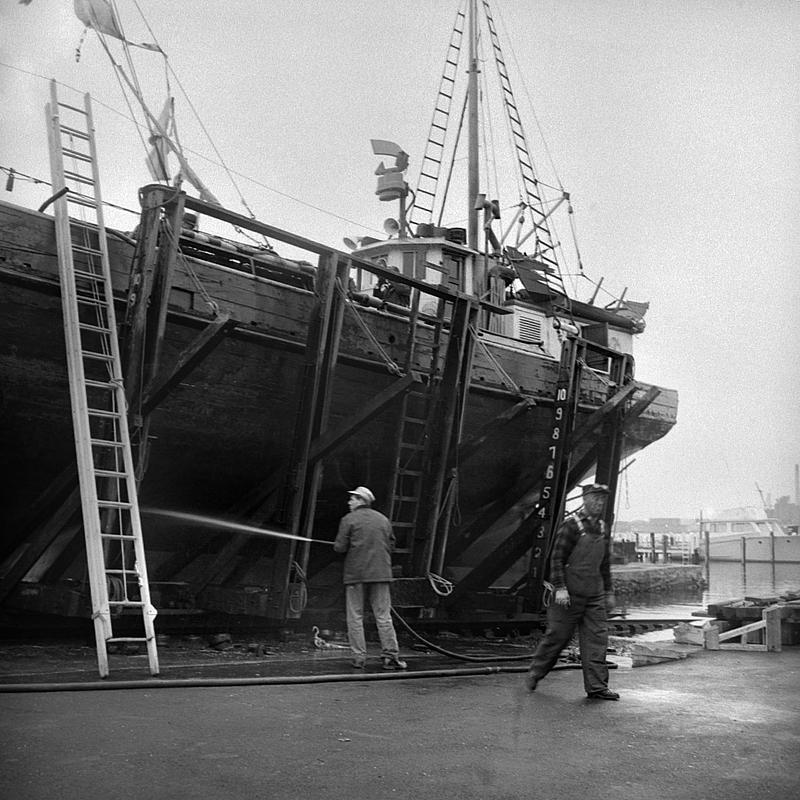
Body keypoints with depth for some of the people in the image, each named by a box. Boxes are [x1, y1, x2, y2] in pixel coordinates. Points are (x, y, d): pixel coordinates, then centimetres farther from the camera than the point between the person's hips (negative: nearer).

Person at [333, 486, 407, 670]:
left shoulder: (349, 519, -3)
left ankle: (359, 658, 4)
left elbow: (340, 547, -7)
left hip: (355, 573, -3)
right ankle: (390, 655, 3)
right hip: (381, 572, 3)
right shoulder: (383, 519, 11)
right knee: (383, 615, 6)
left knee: (355, 617, 5)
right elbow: (390, 545, 13)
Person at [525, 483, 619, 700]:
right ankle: (534, 674, 20)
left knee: (597, 637, 0)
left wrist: (609, 592, 18)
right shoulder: (571, 525, -9)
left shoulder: (602, 528, 12)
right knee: (557, 635, 3)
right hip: (571, 593, -6)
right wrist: (560, 588, -19)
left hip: (595, 594, 6)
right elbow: (557, 558, -12)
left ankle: (597, 686, 3)